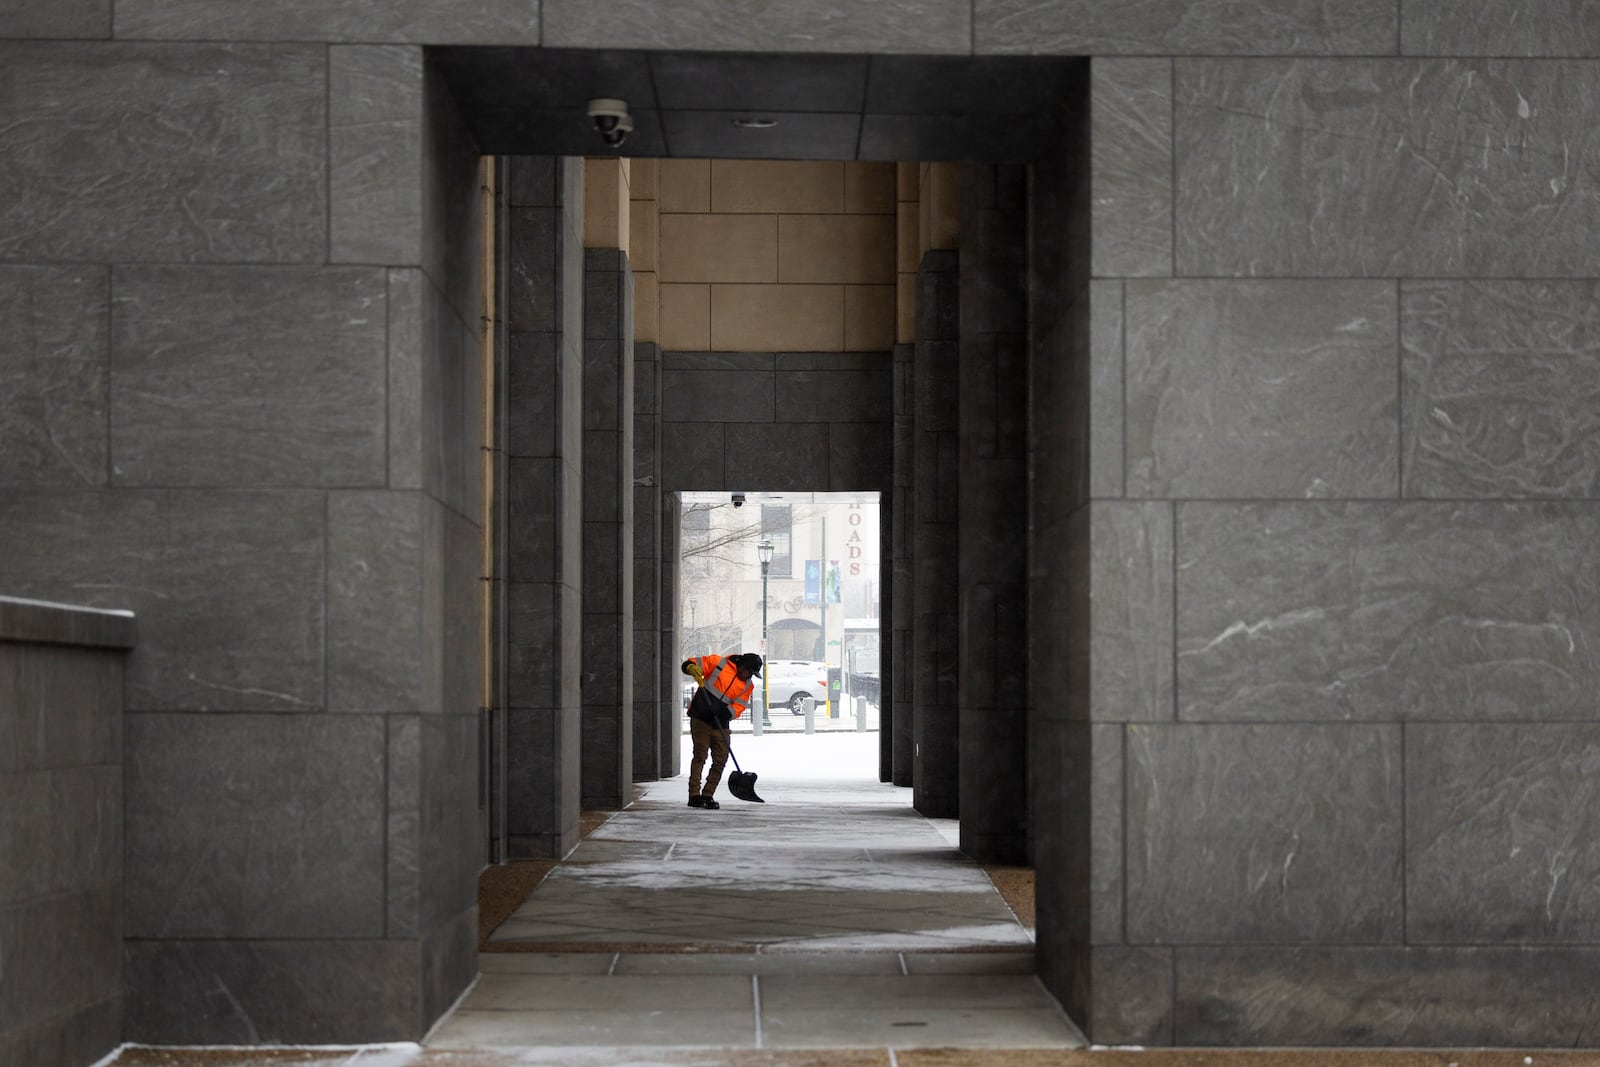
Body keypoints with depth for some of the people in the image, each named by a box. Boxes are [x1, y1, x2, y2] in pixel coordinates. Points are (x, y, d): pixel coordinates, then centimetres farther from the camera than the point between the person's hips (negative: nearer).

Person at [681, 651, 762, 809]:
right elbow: (689, 664, -4)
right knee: (700, 755, -11)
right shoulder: (719, 663, -6)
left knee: (721, 759, 3)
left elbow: (738, 708, 0)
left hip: (721, 724, 6)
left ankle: (707, 796, 13)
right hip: (701, 718, -5)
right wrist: (693, 668, -28)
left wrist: (726, 712, -20)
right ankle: (694, 795, -9)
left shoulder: (748, 686, 7)